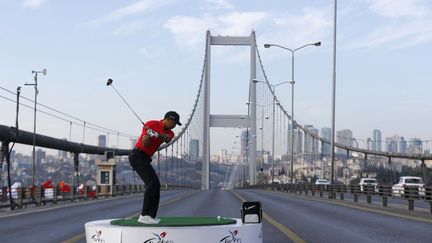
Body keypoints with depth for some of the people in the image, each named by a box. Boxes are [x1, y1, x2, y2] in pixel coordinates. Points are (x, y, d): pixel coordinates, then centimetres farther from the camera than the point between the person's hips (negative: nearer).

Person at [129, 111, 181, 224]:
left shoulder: (170, 133, 9)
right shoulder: (151, 124, -9)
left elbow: (167, 139, -18)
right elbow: (145, 144, -18)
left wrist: (157, 134, -36)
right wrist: (149, 134, -35)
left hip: (145, 159, 9)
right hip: (137, 155, -9)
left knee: (156, 185, 11)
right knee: (152, 182, -20)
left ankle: (151, 216, 13)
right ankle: (144, 215, -23)